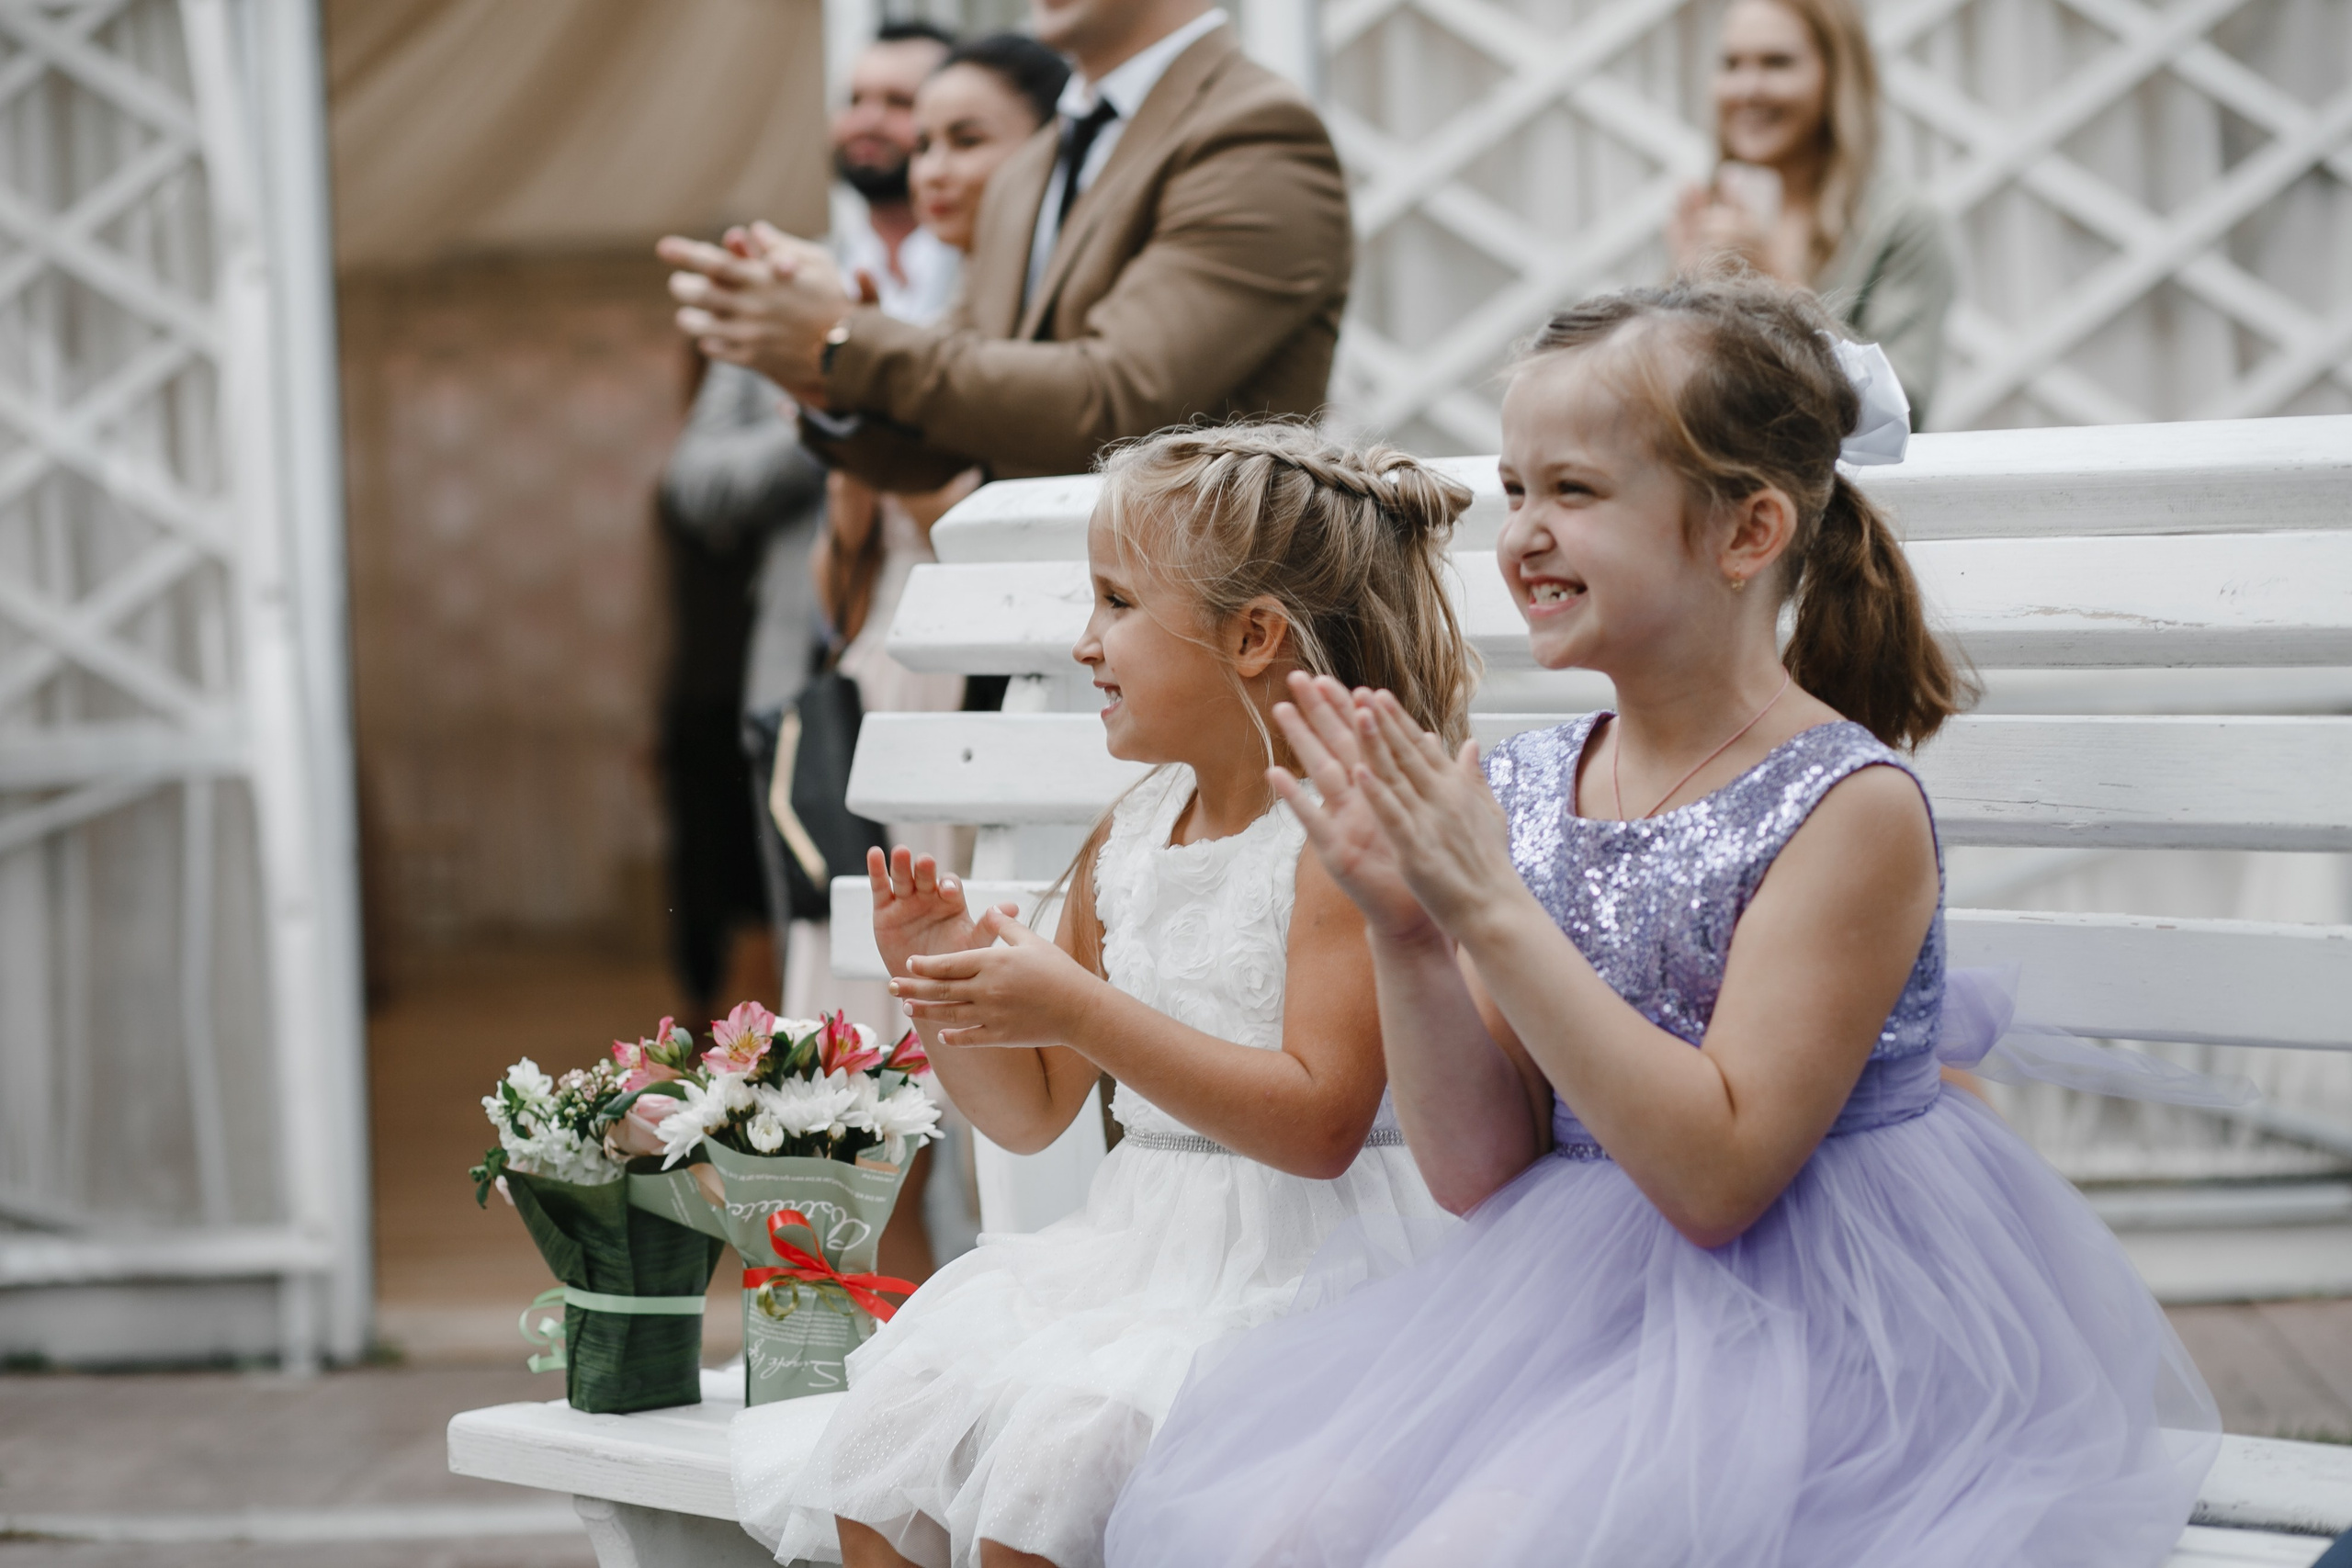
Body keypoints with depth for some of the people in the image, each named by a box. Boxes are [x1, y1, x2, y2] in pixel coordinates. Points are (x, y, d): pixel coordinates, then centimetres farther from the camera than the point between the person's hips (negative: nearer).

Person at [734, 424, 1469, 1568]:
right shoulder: (1125, 840, 12)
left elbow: (1319, 1124, -22)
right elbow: (1030, 1113, 19)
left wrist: (1082, 1011, -25)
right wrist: (944, 987, 0)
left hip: (1295, 1274, -7)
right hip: (1132, 1249, 8)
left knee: (1052, 1447, -26)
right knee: (884, 1428, -9)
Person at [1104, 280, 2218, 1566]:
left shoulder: (1852, 808, -13)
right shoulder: (1521, 792, 3)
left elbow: (1717, 1178, -20)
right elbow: (1477, 1170, 5)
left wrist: (1491, 915, -22)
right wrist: (1406, 931, -11)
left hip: (1801, 1346, -6)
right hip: (1575, 1303, 6)